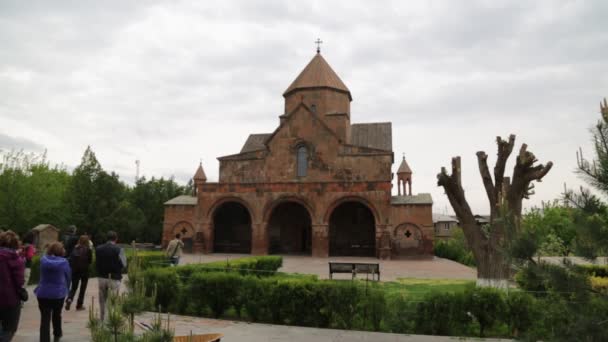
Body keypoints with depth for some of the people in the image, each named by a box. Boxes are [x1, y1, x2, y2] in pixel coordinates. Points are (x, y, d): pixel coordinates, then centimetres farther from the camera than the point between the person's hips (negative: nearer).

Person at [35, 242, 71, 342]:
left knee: (45, 318, 0)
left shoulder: (43, 260, -4)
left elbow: (42, 276, 9)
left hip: (43, 293, 0)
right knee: (57, 314, 23)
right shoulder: (64, 262, -8)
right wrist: (65, 289, 16)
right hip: (58, 293, 0)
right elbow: (68, 277, 1)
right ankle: (57, 334, 41)